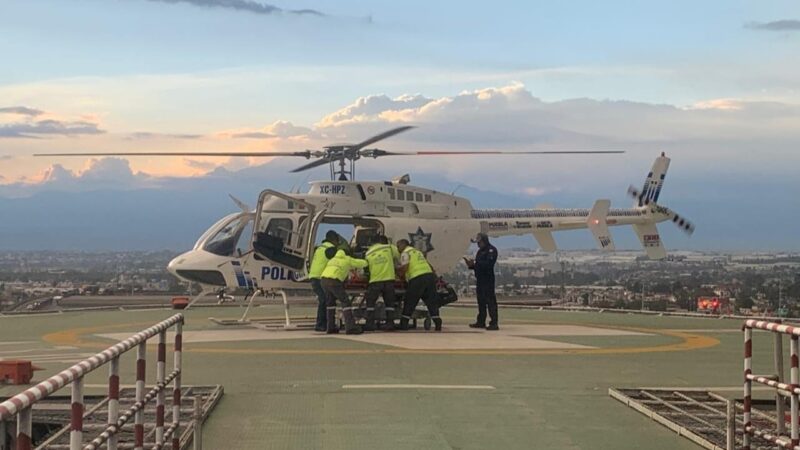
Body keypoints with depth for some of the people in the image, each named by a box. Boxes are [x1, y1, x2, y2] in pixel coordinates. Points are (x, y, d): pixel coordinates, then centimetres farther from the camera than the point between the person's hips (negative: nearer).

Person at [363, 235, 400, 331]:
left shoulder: (368, 253, 9)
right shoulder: (390, 248, 4)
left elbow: (367, 267, 13)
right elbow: (398, 258, 13)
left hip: (375, 281, 0)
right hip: (389, 279, 0)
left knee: (370, 302, 9)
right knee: (389, 302, 10)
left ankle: (370, 324, 1)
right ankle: (390, 323, 5)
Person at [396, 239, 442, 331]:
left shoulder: (405, 253, 4)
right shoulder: (418, 252, 28)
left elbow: (404, 267, -11)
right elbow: (429, 265, 25)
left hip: (417, 278, -7)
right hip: (430, 275, 7)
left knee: (409, 302, 3)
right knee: (432, 301, 7)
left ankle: (404, 324, 5)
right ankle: (438, 323, -1)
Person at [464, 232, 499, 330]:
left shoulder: (491, 250, -9)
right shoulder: (480, 251, 20)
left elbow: (488, 264, -22)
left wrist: (475, 263, -22)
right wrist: (471, 264, 2)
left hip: (488, 279, -9)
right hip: (479, 279, 9)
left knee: (490, 301, -11)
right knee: (481, 300, 13)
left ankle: (494, 323, -14)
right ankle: (481, 321, 20)